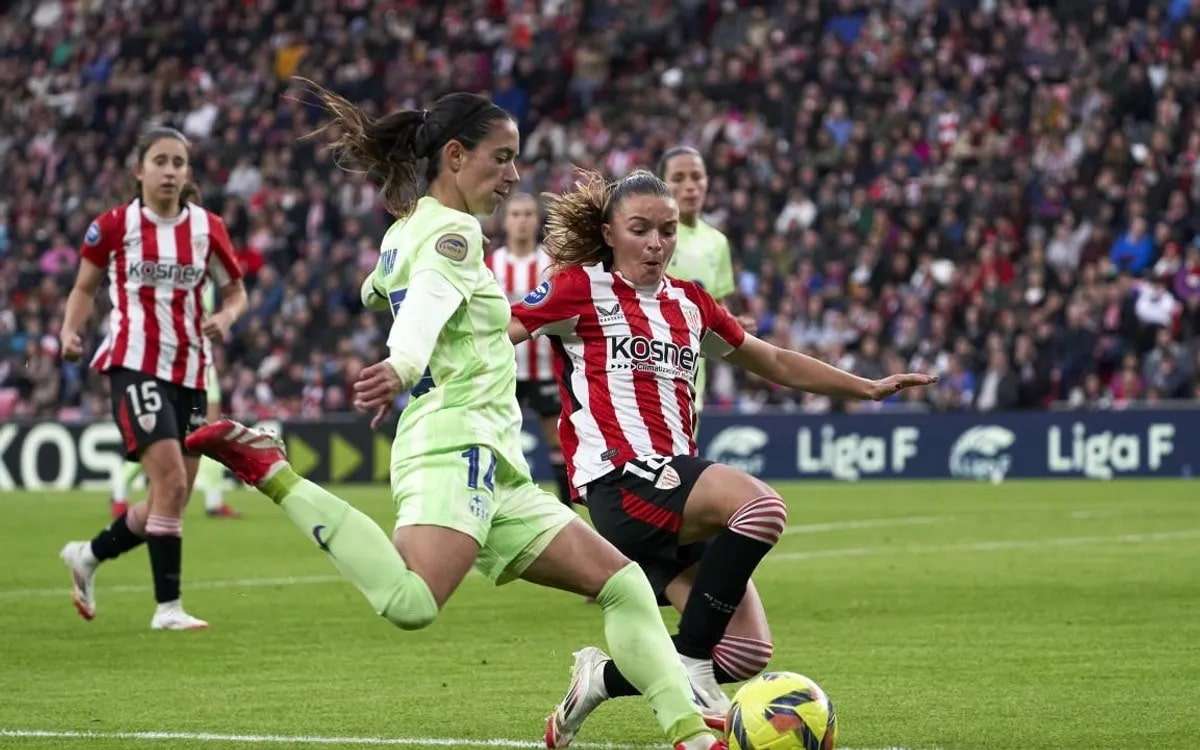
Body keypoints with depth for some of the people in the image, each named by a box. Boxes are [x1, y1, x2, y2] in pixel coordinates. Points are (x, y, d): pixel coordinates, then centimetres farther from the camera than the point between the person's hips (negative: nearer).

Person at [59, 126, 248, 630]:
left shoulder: (207, 228, 5)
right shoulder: (114, 226, -2)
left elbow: (235, 291, 15)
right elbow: (84, 287, 10)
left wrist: (225, 317, -7)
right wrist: (70, 330, -8)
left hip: (190, 372, 5)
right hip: (135, 365, -5)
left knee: (172, 497, 8)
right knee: (171, 480, -20)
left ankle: (88, 555, 33)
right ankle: (167, 606, -14)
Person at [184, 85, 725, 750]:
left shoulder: (403, 231, 22)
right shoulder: (454, 230, -5)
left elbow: (375, 292, 44)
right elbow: (428, 302, -27)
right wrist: (403, 367, -47)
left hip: (494, 469, 11)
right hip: (457, 441, -11)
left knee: (623, 582, 8)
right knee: (410, 602, -35)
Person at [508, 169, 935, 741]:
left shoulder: (688, 304, 21)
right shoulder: (583, 288, 2)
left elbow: (776, 364, 32)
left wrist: (868, 388, 33)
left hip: (678, 483, 7)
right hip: (622, 479, -7)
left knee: (746, 651, -6)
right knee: (759, 505, -33)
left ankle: (601, 679, 13)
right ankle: (690, 663, -22)